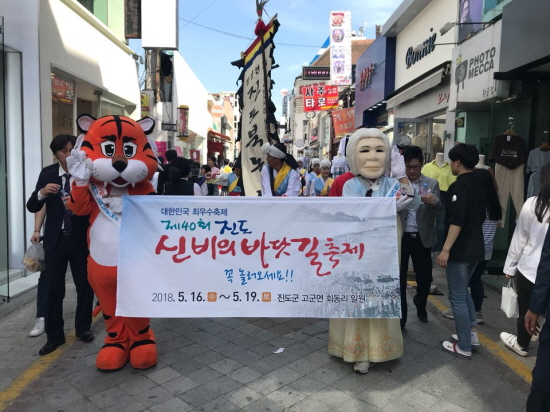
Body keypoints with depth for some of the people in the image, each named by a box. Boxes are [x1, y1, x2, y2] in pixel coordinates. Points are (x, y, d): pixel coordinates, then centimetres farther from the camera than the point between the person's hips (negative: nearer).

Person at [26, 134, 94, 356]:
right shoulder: (47, 175, 4)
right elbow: (32, 207, 2)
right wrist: (42, 192, -17)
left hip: (81, 239, -1)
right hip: (56, 239, 2)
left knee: (85, 286, 8)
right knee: (54, 289, 6)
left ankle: (83, 328, 28)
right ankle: (54, 336, 19)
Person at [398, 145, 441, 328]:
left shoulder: (432, 184, 4)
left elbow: (438, 209, -8)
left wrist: (434, 201, -31)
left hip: (422, 237, 2)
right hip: (400, 236, -1)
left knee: (425, 276, 12)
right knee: (399, 278, 3)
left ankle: (420, 305, 42)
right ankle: (400, 317, 18)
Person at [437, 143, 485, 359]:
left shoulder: (458, 186, -17)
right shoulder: (477, 186, 11)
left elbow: (456, 221, -25)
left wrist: (446, 249, -25)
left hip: (460, 250, -9)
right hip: (475, 248, 9)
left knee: (457, 297, 1)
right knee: (463, 292, 23)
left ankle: (464, 347, 9)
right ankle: (472, 334, 28)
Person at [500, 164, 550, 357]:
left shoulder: (532, 204, -13)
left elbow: (519, 239, -6)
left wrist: (510, 266, 4)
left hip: (530, 268, -1)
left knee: (526, 311, 17)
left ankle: (522, 344, 36)